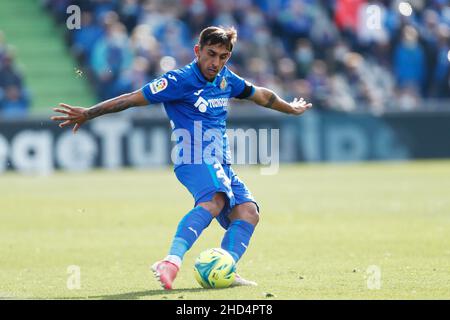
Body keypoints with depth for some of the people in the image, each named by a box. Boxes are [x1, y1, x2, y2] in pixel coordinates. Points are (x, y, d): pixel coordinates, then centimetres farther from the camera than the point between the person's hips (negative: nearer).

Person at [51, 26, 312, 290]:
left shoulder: (226, 79, 14)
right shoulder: (180, 81, -8)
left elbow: (260, 95, 33)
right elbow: (133, 99, -9)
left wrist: (290, 108, 48)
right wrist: (88, 113, -13)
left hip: (221, 164, 9)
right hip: (194, 159, -9)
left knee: (248, 211, -10)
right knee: (214, 200, -36)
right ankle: (171, 262, -53)